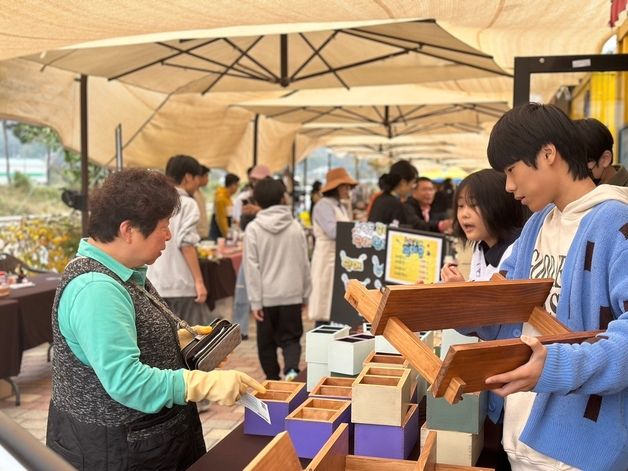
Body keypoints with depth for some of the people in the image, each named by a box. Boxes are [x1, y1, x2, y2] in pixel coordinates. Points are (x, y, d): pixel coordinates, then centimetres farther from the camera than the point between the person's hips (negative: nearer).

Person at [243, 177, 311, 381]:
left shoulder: (253, 229, -6)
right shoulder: (295, 227, 0)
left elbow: (252, 267, -9)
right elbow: (304, 264, 6)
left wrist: (255, 302, -5)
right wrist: (305, 295, 16)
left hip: (266, 296, -1)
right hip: (292, 295, 1)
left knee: (267, 342, 14)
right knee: (291, 338, 8)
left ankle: (273, 380, 21)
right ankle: (291, 370, -16)